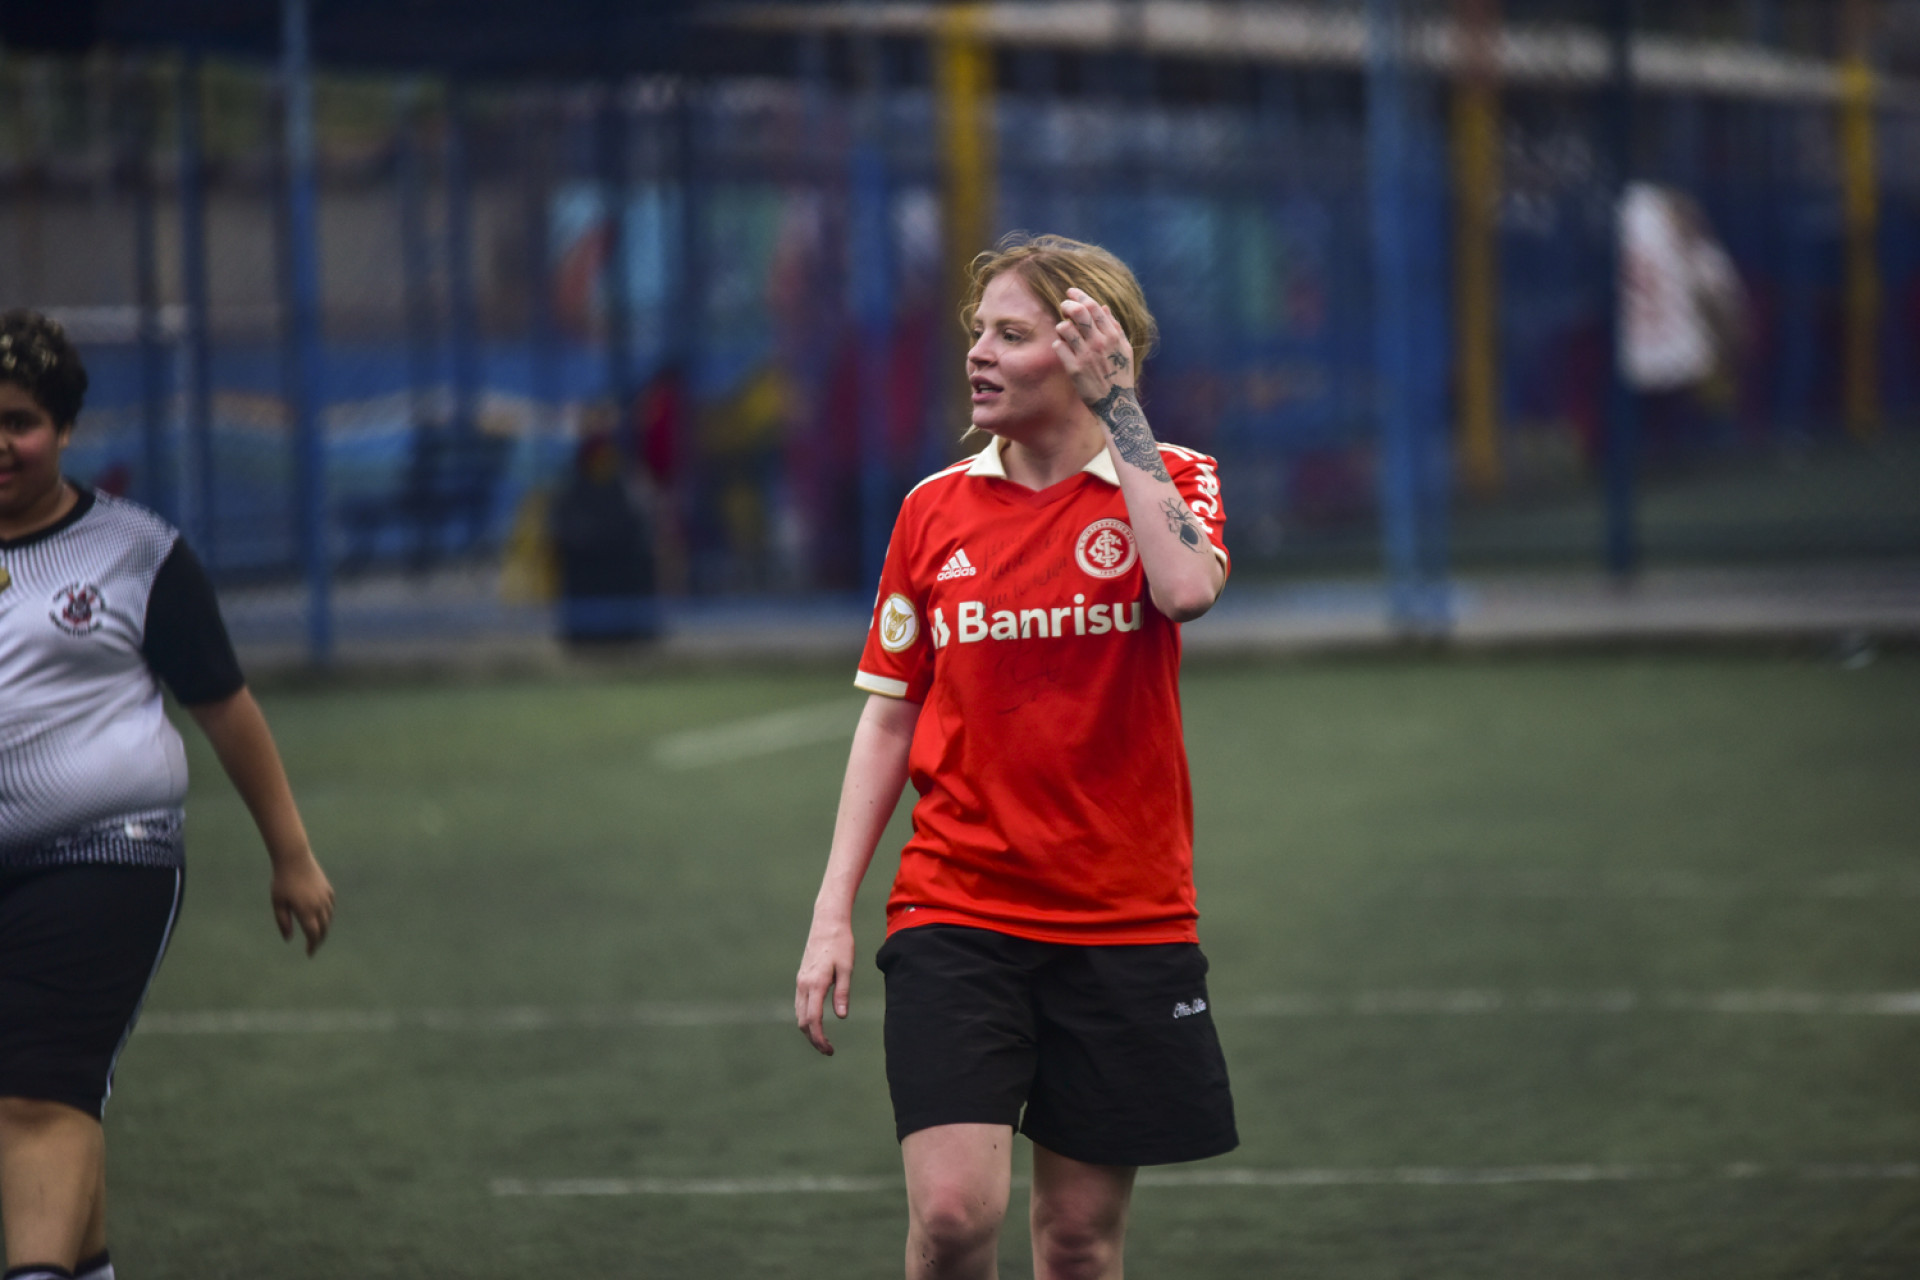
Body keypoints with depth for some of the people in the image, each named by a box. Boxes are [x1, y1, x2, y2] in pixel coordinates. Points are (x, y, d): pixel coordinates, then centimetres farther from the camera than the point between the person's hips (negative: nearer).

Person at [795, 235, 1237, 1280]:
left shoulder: (1169, 481, 0)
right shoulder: (935, 510, 5)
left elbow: (1186, 589, -24)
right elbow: (888, 718, 9)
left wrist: (1117, 409, -18)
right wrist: (831, 915, 2)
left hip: (1122, 922, -1)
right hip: (953, 911, 1)